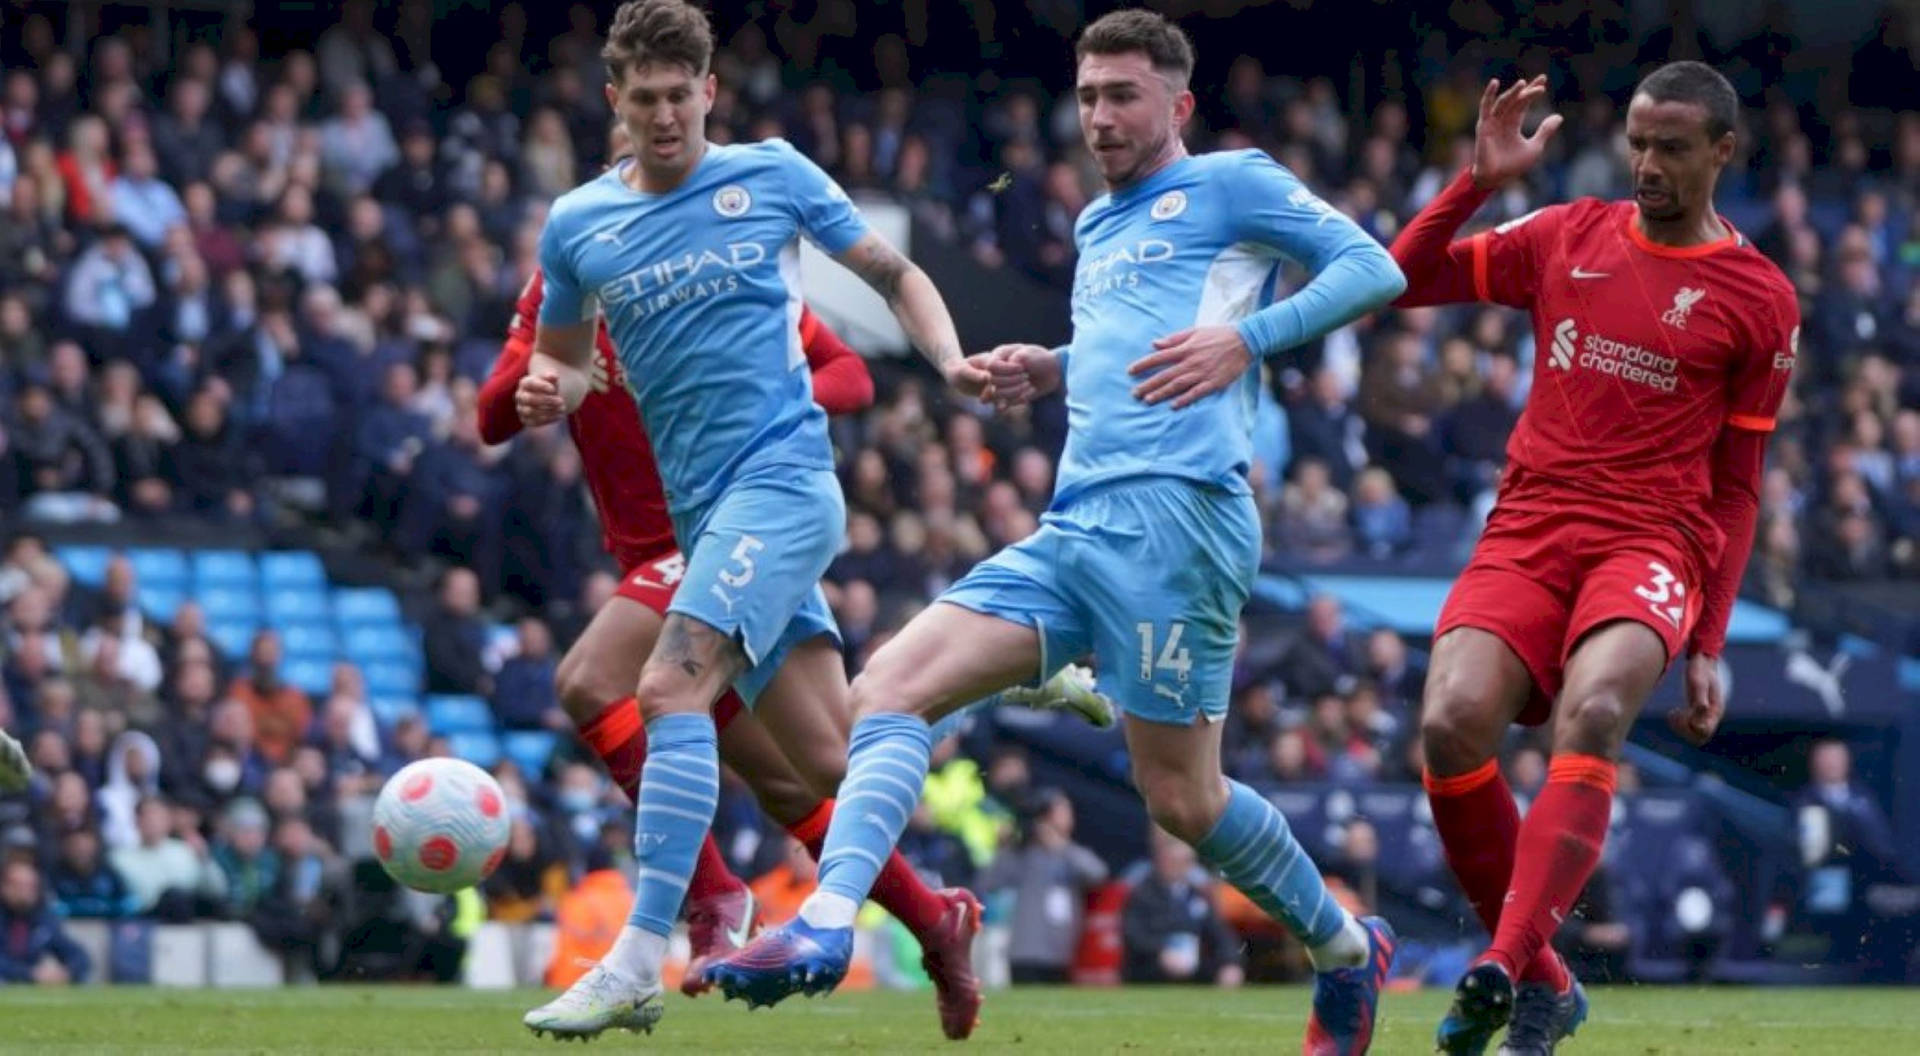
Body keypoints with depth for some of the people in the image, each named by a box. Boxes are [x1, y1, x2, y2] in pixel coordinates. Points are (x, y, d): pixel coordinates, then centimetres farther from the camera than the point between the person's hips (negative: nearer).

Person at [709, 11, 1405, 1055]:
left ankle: (1344, 952, 17)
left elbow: (1373, 267, -3)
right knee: (888, 685, -10)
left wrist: (1246, 338, -14)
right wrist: (1050, 370, 21)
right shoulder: (1097, 226, 28)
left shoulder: (1229, 185, 5)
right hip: (1071, 528, 8)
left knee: (1180, 797, -5)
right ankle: (827, 921, -24)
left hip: (1172, 511, -8)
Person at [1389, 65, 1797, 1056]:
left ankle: (1507, 966, -43)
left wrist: (1709, 647, 5)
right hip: (1529, 530, 3)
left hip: (1652, 544, -3)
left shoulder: (1758, 300, 6)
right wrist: (1480, 181, -1)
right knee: (1450, 723, -23)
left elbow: (1735, 489, 10)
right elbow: (1406, 279, 13)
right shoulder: (1566, 238, 13)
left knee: (1592, 713, -33)